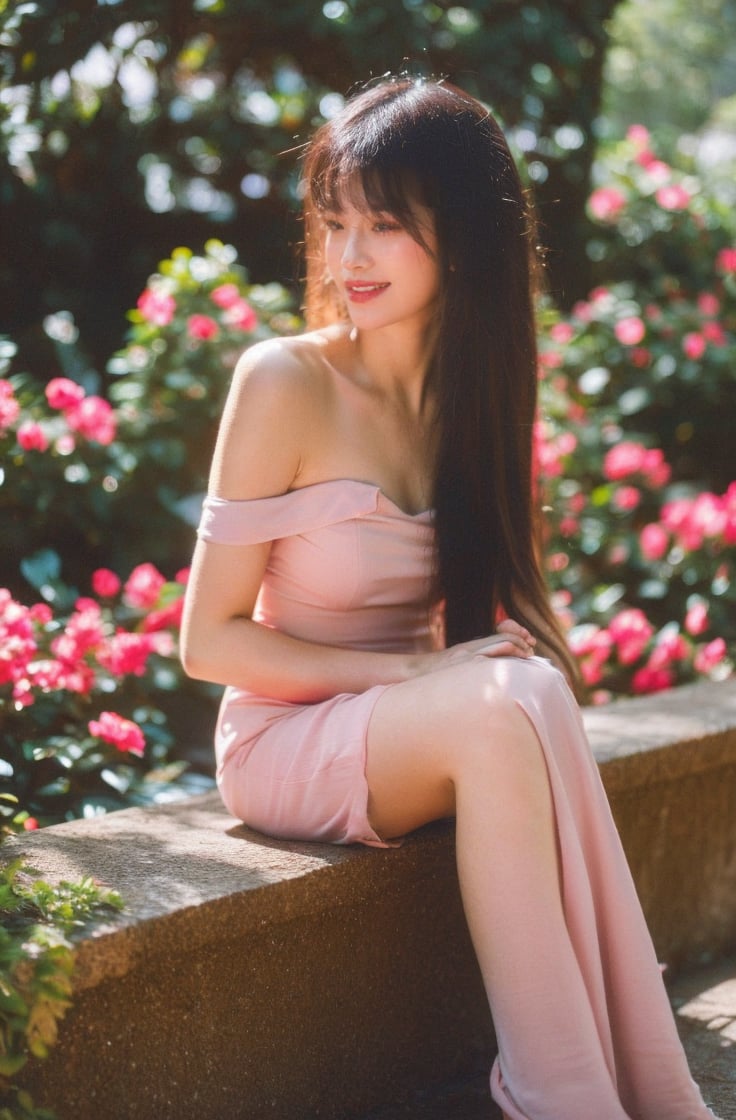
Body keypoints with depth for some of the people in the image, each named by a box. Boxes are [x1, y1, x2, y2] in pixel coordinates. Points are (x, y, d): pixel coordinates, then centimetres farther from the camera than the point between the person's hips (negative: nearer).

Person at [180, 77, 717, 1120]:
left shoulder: (472, 389, 4)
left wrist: (520, 658, -10)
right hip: (284, 742, -4)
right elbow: (208, 640, -12)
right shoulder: (286, 381, -13)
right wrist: (414, 672, -21)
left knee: (531, 691, -31)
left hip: (409, 737, 4)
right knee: (503, 706, -34)